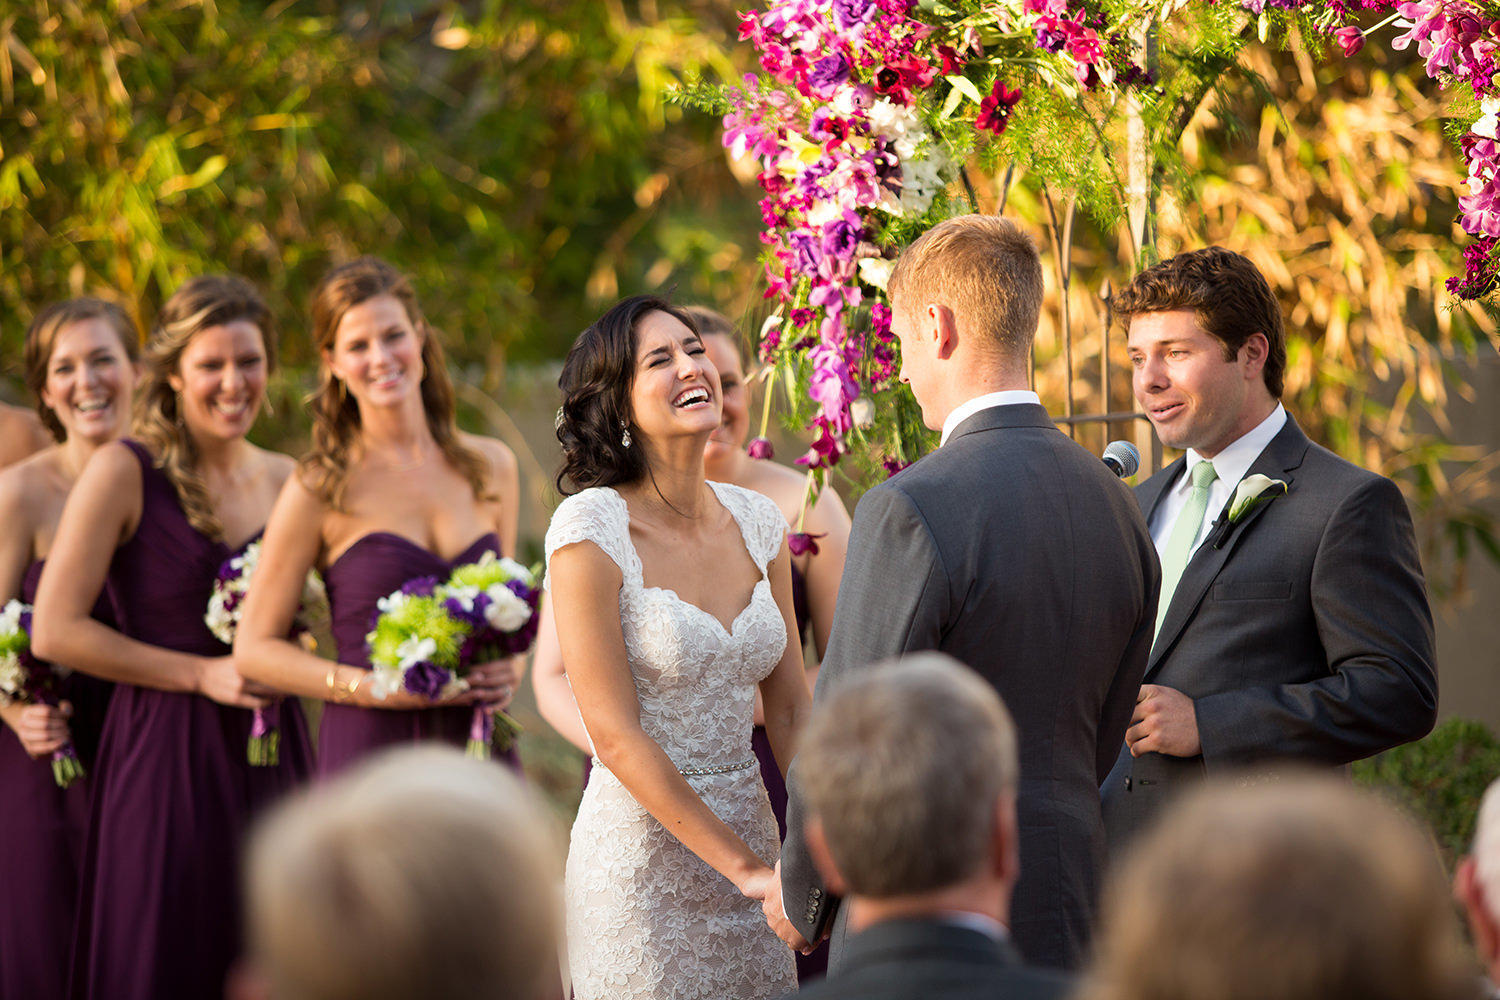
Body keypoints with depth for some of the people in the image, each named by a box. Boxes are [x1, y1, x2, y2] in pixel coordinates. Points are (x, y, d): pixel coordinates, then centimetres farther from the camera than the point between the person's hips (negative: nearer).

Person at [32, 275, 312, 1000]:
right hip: (165, 757, -5)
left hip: (269, 757, 5)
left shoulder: (285, 480, 9)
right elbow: (55, 632, -10)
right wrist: (200, 675, -12)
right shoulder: (125, 472, -6)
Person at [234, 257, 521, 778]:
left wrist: (507, 668, 1)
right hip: (370, 752, -3)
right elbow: (255, 647, -1)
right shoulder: (321, 489, -3)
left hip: (479, 754, 3)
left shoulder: (492, 467, 9)